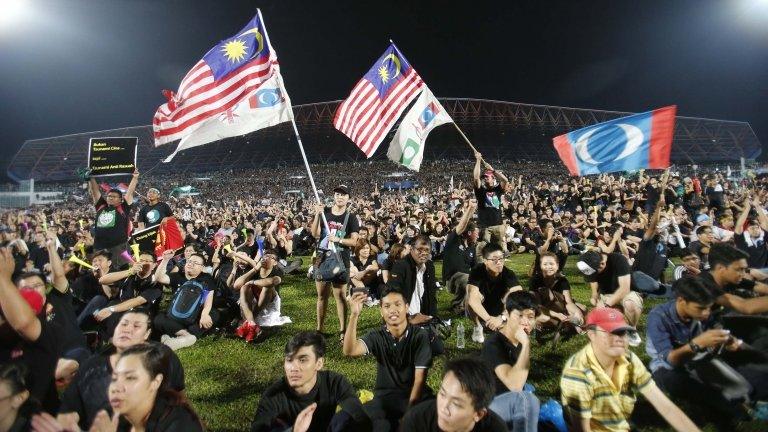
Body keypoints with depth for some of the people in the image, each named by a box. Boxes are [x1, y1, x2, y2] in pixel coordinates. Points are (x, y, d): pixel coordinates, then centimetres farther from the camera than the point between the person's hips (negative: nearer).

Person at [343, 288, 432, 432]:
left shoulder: (420, 335, -8)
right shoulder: (377, 336, -4)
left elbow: (420, 378, -10)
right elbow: (349, 350, -24)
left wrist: (410, 410, -20)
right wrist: (354, 315, -36)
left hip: (414, 395, -1)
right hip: (384, 396, 1)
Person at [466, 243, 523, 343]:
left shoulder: (509, 273, -24)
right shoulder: (477, 271, -29)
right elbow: (472, 299, -42)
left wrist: (502, 317, -48)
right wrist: (488, 319, -51)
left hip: (499, 311, 3)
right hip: (479, 313, -3)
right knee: (476, 295, -34)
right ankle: (478, 327, -8)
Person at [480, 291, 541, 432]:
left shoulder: (519, 341, 3)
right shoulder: (493, 344, -22)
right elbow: (515, 385, -35)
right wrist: (526, 344, -34)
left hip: (515, 404, 8)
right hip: (486, 406, -8)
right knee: (526, 399, -32)